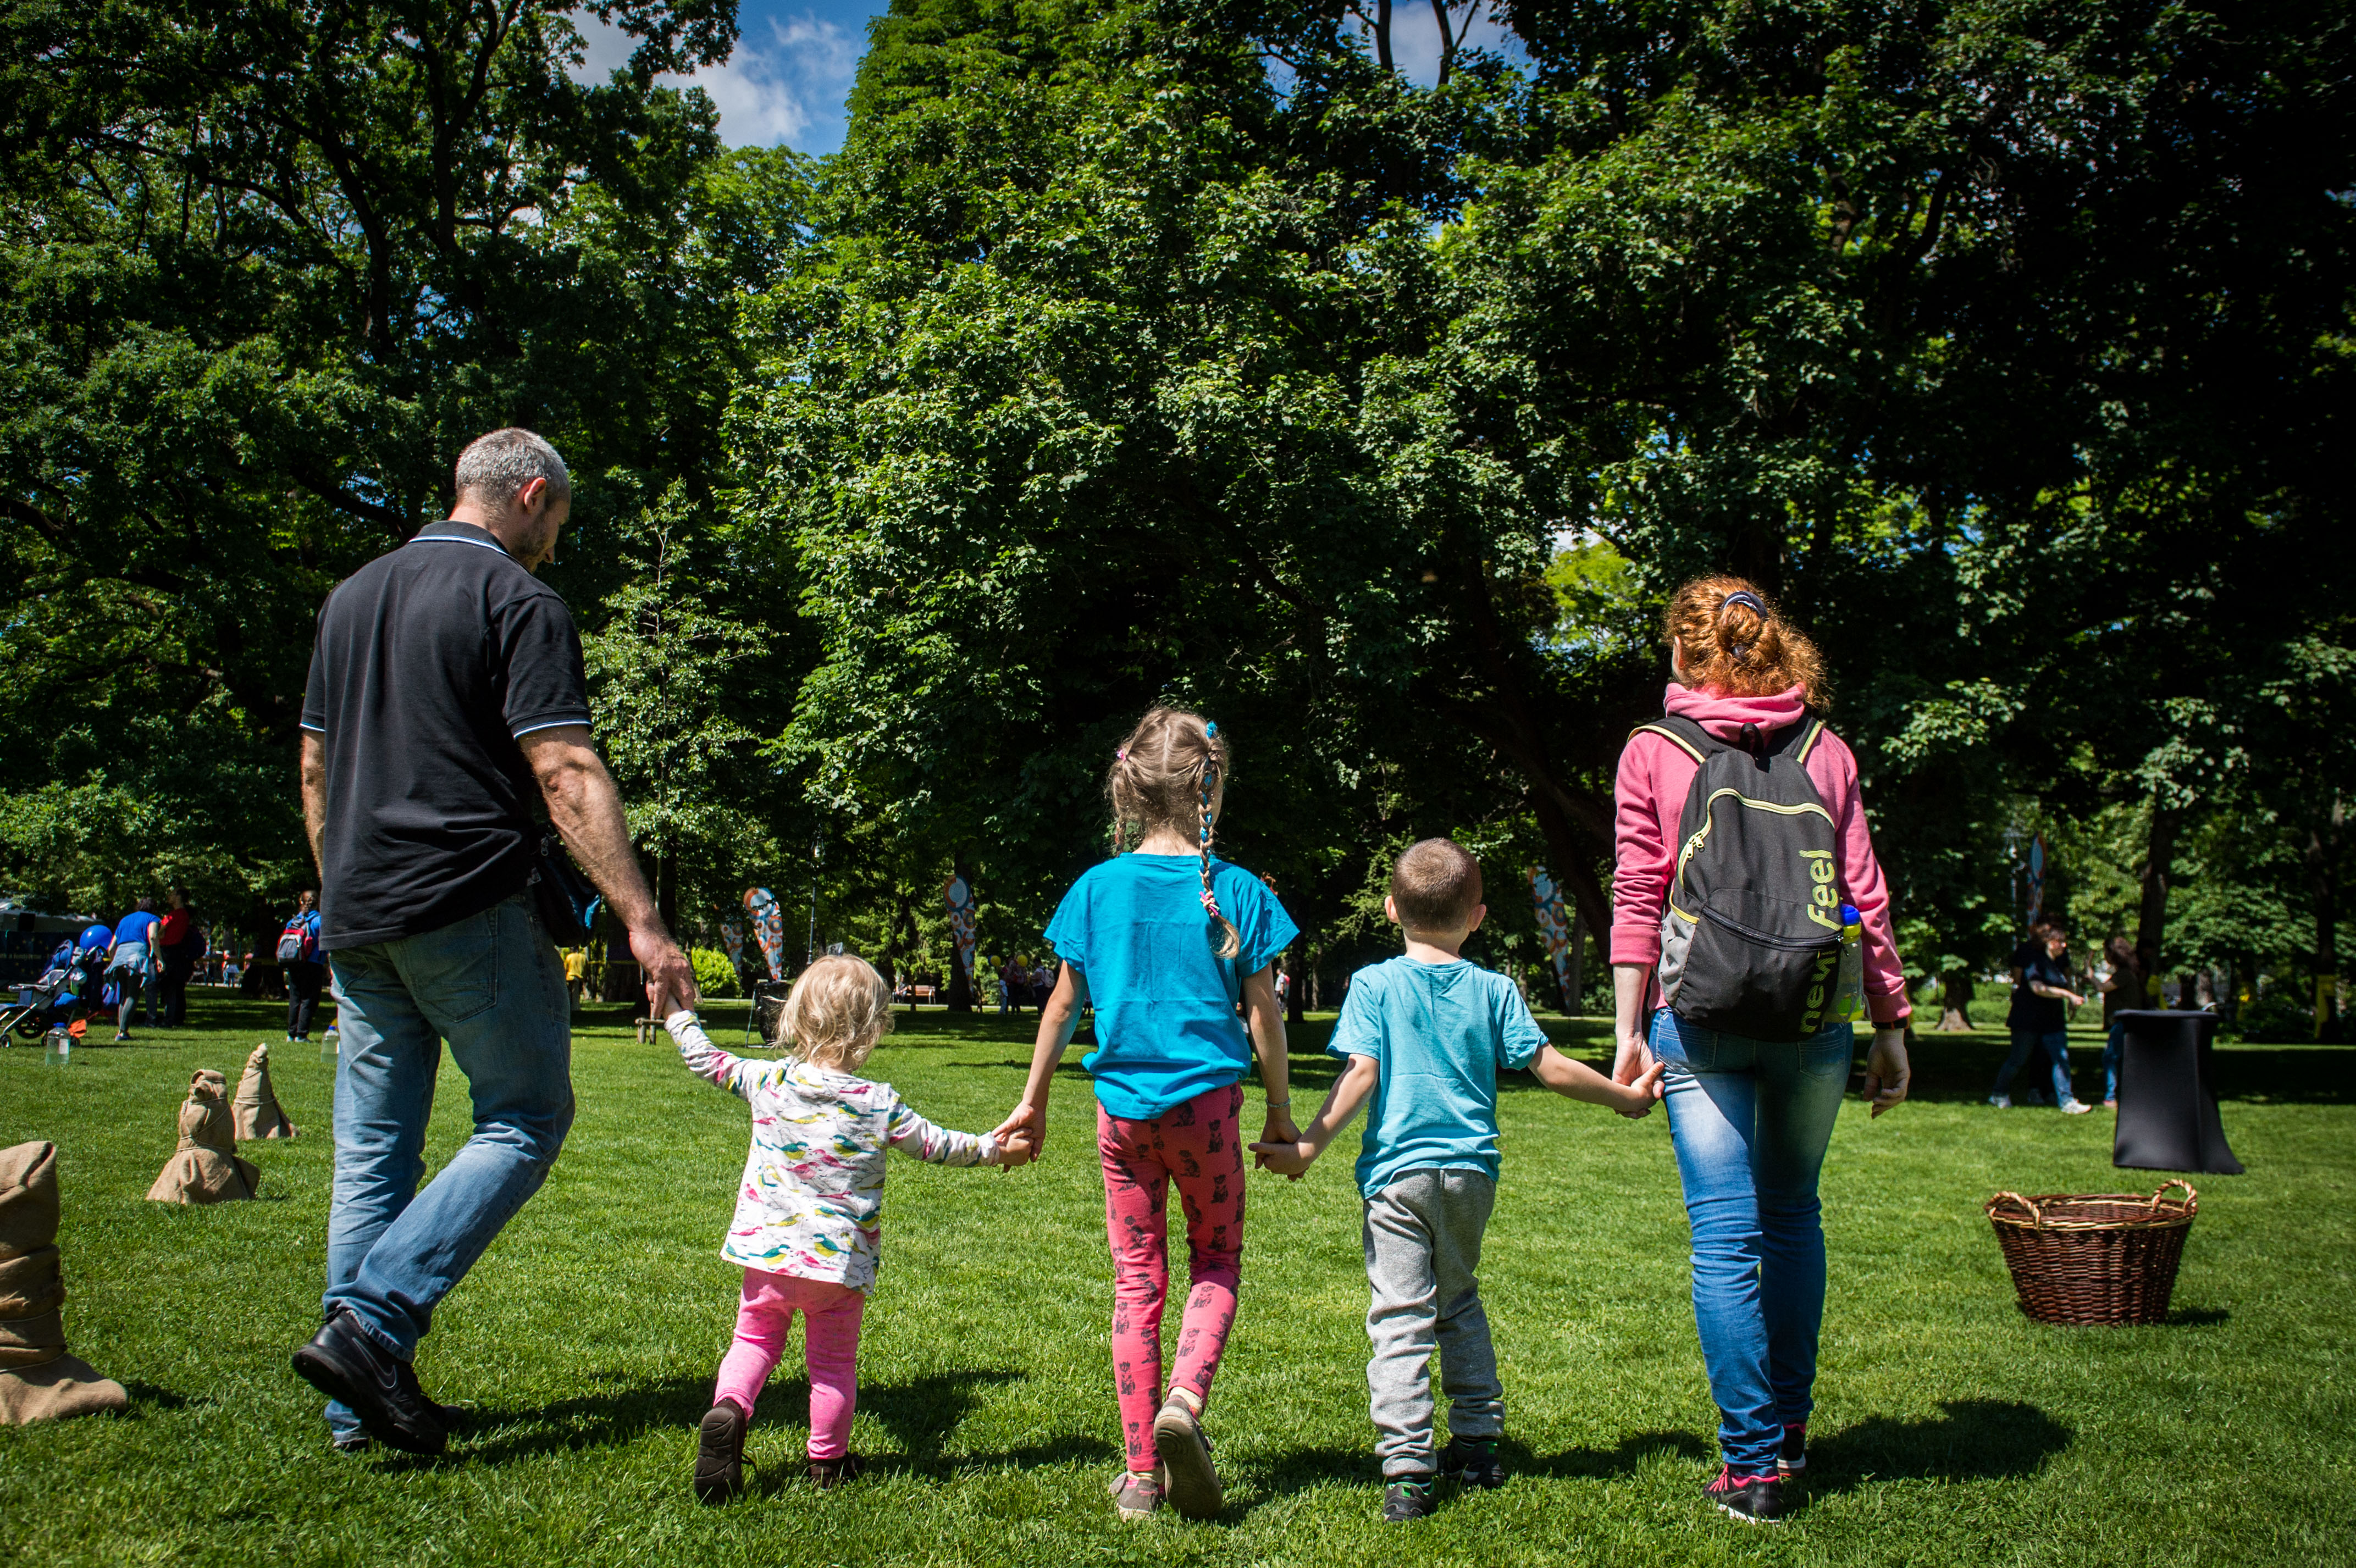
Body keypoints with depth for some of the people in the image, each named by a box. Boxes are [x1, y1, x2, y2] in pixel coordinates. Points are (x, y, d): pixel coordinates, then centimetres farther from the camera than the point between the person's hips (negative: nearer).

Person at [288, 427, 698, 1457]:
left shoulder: (353, 596, 17)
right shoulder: (516, 602, -7)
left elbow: (317, 767, 20)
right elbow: (565, 776, -17)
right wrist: (643, 924, -21)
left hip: (355, 921, 8)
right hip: (467, 909, -7)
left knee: (372, 1148, 11)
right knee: (525, 1119, 4)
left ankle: (360, 1405, 15)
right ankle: (372, 1326, -8)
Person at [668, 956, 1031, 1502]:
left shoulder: (767, 1081, -5)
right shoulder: (881, 1105, -9)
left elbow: (705, 1060, 8)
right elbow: (935, 1145, 2)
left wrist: (678, 1014, 24)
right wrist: (993, 1148, 17)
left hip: (768, 1252, 1)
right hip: (840, 1261, -1)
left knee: (755, 1339, 18)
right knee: (834, 1360, 15)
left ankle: (728, 1409, -8)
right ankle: (829, 1459, 26)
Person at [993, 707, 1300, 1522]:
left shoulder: (1097, 888, 0)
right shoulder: (1237, 891, -5)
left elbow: (1064, 1005, 4)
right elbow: (1263, 1014, -1)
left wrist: (1033, 1101, 15)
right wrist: (1280, 1113, 10)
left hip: (1123, 1109, 2)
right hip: (1206, 1103, -2)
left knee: (1137, 1278, 11)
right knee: (1216, 1257, 17)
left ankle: (1141, 1476, 15)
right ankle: (1185, 1397, -9)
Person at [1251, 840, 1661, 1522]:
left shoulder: (1375, 985, -3)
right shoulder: (1493, 990, 3)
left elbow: (1361, 1073, -11)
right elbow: (1550, 1067, 2)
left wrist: (1308, 1146, -8)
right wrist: (1625, 1096, 15)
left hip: (1397, 1172, -3)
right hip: (1472, 1169, 3)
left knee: (1400, 1317, -4)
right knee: (1460, 1301, 22)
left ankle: (1407, 1468, -12)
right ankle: (1476, 1443, 26)